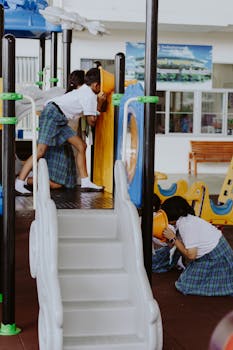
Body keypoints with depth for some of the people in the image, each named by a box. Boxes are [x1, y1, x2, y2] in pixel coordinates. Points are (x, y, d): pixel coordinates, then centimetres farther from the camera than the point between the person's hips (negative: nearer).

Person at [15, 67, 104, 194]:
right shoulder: (89, 96, -10)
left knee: (81, 146, 6)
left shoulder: (85, 90, 20)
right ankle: (19, 183, -18)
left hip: (60, 120, 10)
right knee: (41, 151, -17)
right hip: (52, 113, -10)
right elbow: (91, 121, -5)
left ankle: (85, 182, 8)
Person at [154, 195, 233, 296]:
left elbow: (191, 255, -24)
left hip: (216, 255, -9)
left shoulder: (186, 225, -26)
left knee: (187, 285, -5)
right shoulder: (185, 219, 2)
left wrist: (173, 238, -19)